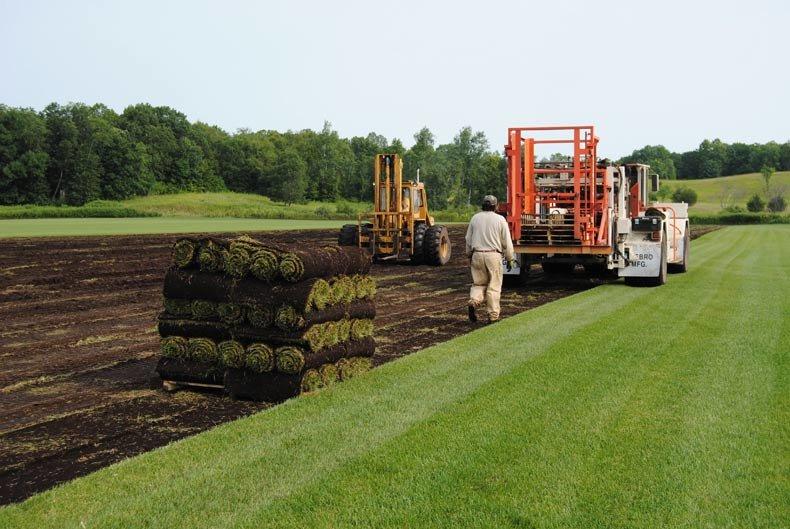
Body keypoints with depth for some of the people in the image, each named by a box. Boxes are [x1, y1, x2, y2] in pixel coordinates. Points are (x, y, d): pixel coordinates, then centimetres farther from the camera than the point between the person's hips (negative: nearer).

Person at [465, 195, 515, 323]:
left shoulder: (475, 218, 6)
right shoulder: (500, 219, -2)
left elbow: (468, 239, 12)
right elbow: (506, 242, 0)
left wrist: (469, 255, 25)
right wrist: (510, 259, 10)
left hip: (477, 255, 3)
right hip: (493, 255, -3)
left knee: (478, 283, 14)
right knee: (494, 286, 4)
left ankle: (474, 301, -13)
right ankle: (493, 315, 5)